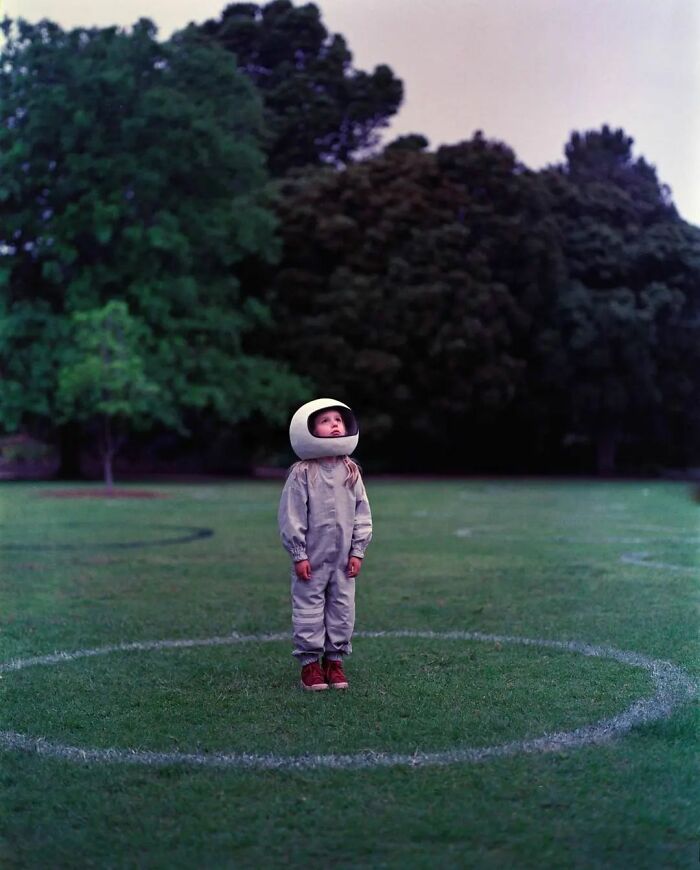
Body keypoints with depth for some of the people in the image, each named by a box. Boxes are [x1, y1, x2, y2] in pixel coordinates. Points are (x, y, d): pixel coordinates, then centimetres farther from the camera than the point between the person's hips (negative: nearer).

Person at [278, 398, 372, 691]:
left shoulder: (351, 472, 3)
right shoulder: (301, 473, -9)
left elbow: (362, 514, 7)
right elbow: (291, 517, -8)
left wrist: (357, 552, 3)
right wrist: (299, 555, -10)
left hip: (343, 558, 4)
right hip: (311, 559, -4)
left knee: (342, 609, 8)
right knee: (309, 609, 2)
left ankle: (334, 659, 21)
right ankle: (310, 662, 13)